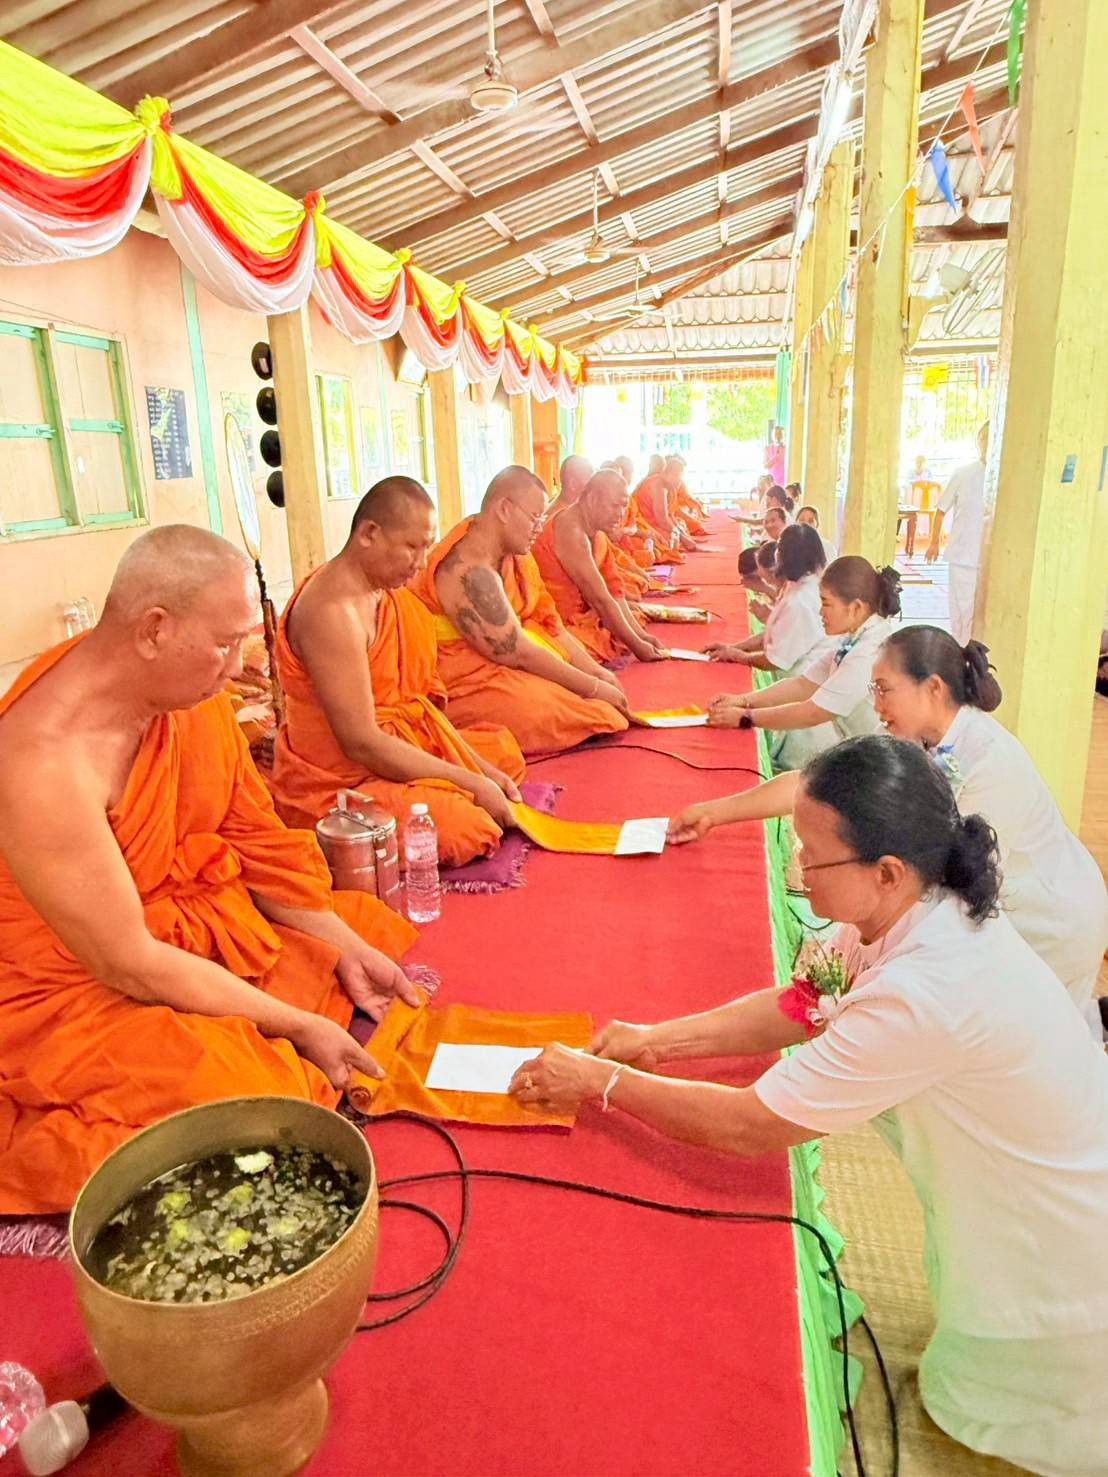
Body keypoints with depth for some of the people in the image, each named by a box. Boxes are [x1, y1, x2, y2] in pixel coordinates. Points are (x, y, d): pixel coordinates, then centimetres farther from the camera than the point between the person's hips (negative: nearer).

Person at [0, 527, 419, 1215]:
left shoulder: (191, 691, -7)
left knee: (378, 935, 7)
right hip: (82, 996, -8)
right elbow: (130, 963, -25)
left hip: (206, 916, 8)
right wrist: (297, 1025, -20)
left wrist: (343, 946, -4)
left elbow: (254, 837, 3)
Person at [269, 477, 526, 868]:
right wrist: (472, 783, -21)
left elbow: (417, 699, 8)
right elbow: (362, 744, -26)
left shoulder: (383, 591, 6)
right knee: (465, 828, -30)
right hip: (338, 783, -10)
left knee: (503, 750, 18)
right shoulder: (333, 611, -24)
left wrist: (480, 768, 0)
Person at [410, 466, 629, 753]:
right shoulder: (470, 571, -24)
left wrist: (595, 672, -3)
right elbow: (518, 654, -23)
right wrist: (593, 688, -16)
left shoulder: (512, 553, 4)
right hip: (465, 684, -9)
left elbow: (545, 621, 6)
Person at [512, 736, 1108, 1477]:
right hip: (1023, 1207, 7)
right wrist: (657, 1040, -6)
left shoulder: (928, 995, -39)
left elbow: (749, 1126, -30)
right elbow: (799, 1007, -1)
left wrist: (602, 1081, -18)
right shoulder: (920, 913, -13)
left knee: (972, 1405, 18)